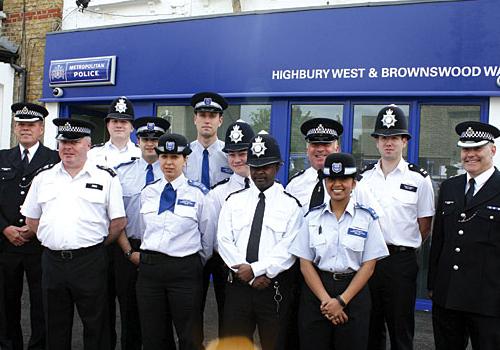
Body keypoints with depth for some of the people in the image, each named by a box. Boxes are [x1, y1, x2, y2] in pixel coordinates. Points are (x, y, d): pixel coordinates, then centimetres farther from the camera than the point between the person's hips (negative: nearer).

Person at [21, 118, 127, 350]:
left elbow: (119, 222, -1)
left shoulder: (105, 177, -1)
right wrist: (53, 241, 8)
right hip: (52, 260, 3)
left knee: (96, 326, 6)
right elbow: (31, 219, 15)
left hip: (90, 261, -3)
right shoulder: (44, 177, 9)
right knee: (56, 326, 15)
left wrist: (96, 244, 2)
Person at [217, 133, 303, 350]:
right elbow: (224, 240, -1)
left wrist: (255, 269, -16)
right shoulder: (234, 200, 9)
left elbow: (288, 248, -10)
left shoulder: (291, 204, 0)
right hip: (238, 285, 2)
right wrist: (247, 273, -11)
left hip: (275, 288, -2)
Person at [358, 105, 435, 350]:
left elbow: (425, 225, 1)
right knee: (370, 327, 15)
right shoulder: (363, 177, 6)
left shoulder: (419, 179, -2)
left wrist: (405, 248, 1)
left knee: (401, 330, 8)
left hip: (401, 261, -3)